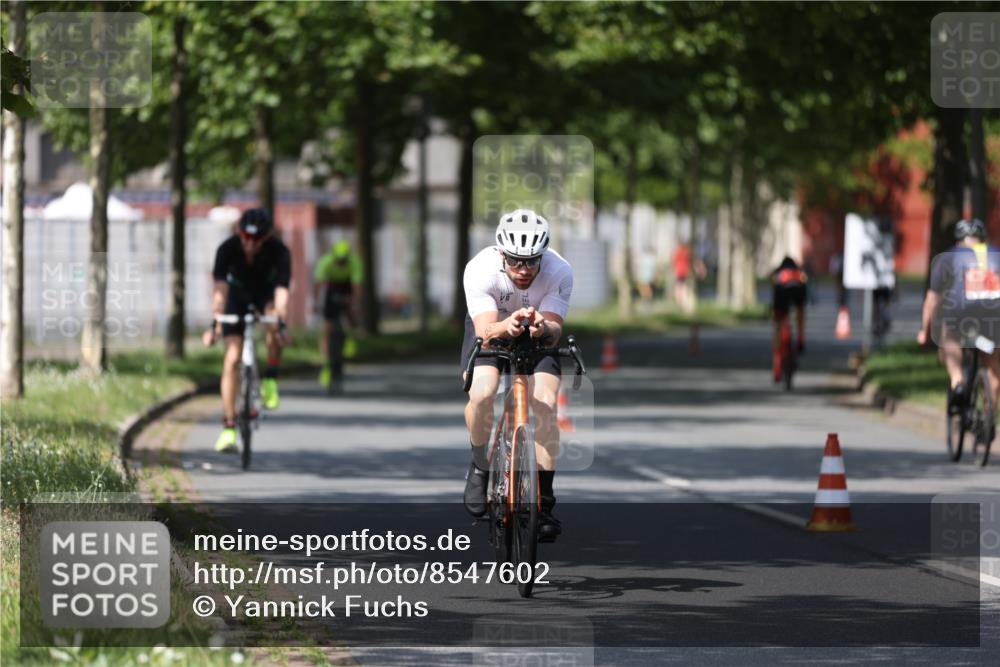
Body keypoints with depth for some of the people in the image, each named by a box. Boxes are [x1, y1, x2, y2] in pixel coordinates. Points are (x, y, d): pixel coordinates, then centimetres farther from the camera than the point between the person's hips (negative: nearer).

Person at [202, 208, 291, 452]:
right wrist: (215, 325, -51)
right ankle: (229, 428, -10)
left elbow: (281, 291, -43)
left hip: (265, 292, 0)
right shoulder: (228, 248, -31)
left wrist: (281, 324, -58)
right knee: (232, 359, -12)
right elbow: (220, 289, -39)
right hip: (238, 292, 0)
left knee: (274, 319, -36)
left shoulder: (279, 251, -32)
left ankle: (270, 378, -12)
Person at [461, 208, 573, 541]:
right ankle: (480, 467, 1)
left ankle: (543, 504, -10)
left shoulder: (559, 272, -31)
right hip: (491, 327, -1)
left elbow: (555, 332, -32)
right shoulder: (480, 269, -33)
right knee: (482, 394, -28)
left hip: (539, 334, 1)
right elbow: (485, 332, -38)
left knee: (546, 405, -19)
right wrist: (507, 325, -60)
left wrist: (543, 327, -55)